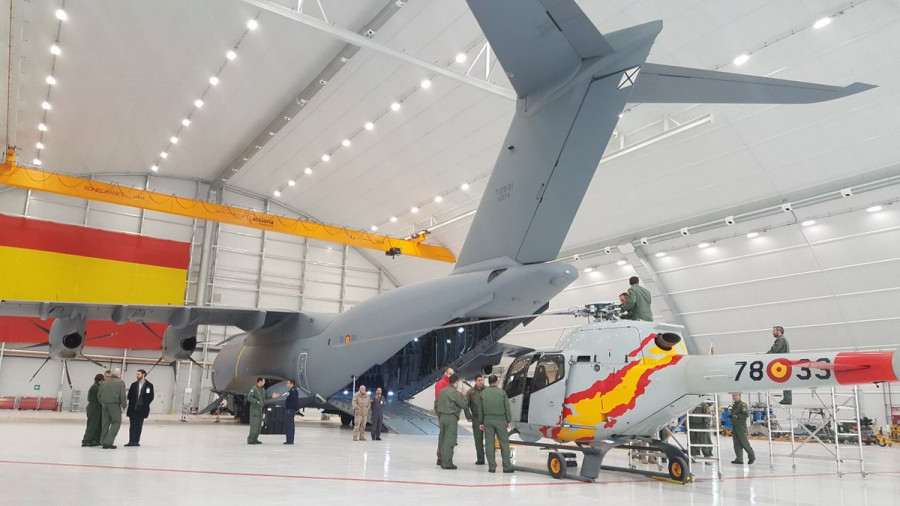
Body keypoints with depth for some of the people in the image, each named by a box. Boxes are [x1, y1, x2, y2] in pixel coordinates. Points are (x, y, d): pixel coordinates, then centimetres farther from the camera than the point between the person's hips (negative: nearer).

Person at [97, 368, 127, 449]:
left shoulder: (103, 383, 12)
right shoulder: (120, 382, -4)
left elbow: (98, 395, 11)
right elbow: (122, 395, -10)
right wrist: (124, 405, -1)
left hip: (104, 405, 6)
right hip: (115, 405, -6)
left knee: (105, 424, 14)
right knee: (116, 422, 1)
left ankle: (103, 442, 17)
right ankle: (108, 442, -8)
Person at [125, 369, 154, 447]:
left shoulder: (149, 385, -2)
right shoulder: (134, 384, 8)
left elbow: (151, 397, -1)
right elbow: (129, 396, 9)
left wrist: (145, 404, -7)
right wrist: (132, 404, -1)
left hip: (142, 409, -2)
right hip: (133, 408, 2)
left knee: (139, 426, 3)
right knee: (132, 425, 0)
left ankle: (136, 441, 9)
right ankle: (132, 441, 1)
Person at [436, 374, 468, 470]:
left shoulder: (442, 391, 11)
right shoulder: (455, 392, -13)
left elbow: (437, 404, 16)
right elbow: (464, 405, -11)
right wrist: (464, 396, 5)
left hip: (442, 416, 8)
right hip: (451, 418, -8)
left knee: (444, 440, 15)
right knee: (450, 440, -4)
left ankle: (443, 461, 21)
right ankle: (447, 463, -3)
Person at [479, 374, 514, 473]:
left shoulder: (483, 393, 3)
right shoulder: (501, 392, -3)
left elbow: (480, 409, 6)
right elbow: (507, 407, -1)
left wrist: (480, 422, 12)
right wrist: (508, 421, 7)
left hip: (487, 420, 2)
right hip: (500, 420, -2)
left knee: (489, 443, 6)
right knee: (504, 442, 5)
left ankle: (492, 466, 8)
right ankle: (507, 466, 5)